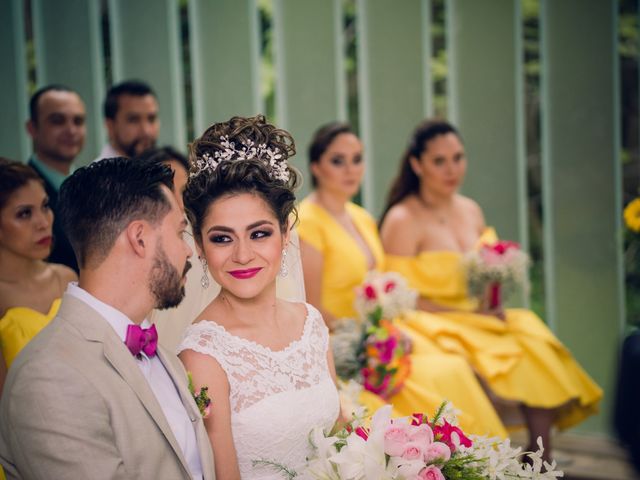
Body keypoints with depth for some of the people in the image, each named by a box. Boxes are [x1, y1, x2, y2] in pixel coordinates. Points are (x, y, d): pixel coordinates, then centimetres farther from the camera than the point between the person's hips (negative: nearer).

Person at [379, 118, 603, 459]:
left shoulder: (471, 211, 13)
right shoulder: (403, 220, -9)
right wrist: (469, 314, -17)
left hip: (479, 317, 6)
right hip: (433, 325, -6)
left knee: (537, 343, -19)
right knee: (511, 358, -28)